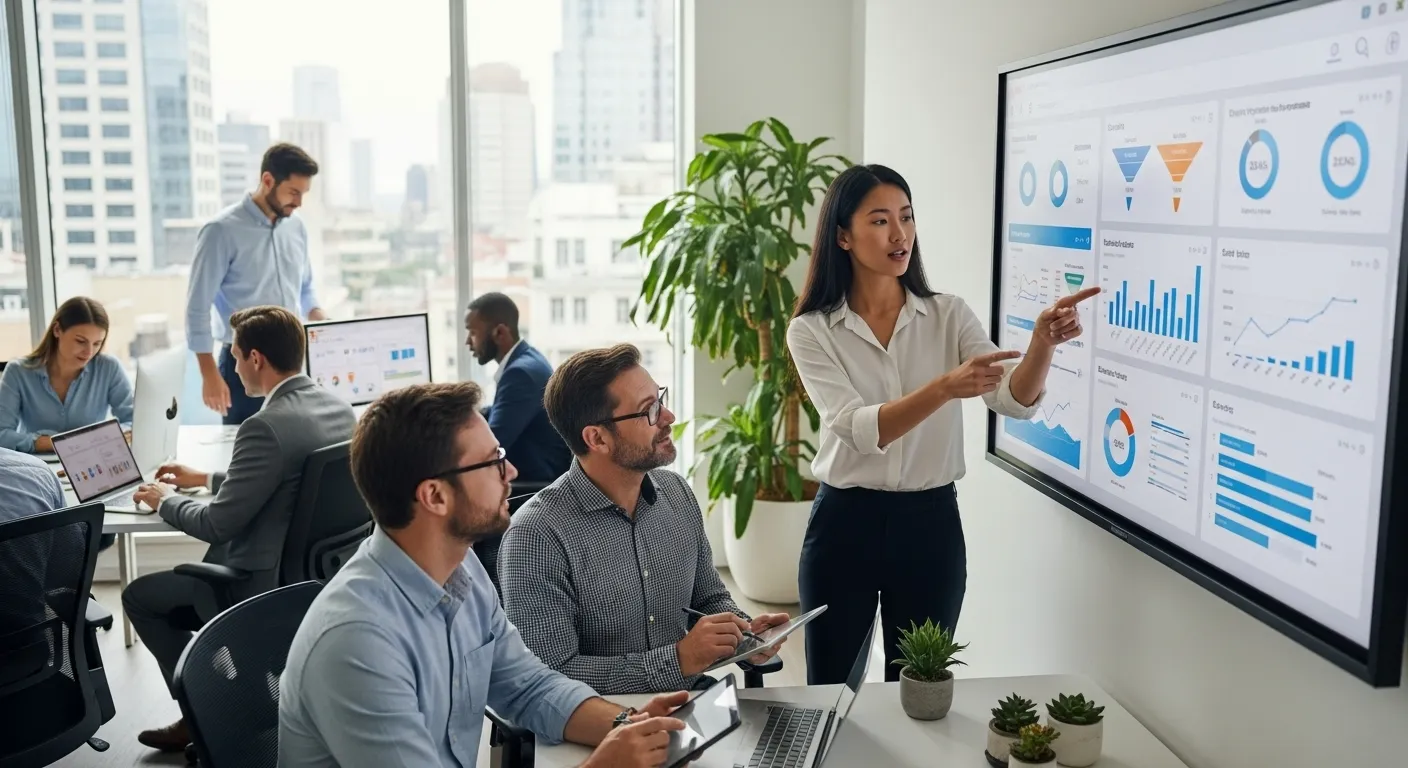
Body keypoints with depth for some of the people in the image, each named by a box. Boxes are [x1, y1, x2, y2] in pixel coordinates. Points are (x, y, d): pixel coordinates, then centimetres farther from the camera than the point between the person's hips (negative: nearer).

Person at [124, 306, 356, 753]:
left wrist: (165, 500, 0)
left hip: (269, 582, -9)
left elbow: (217, 525, -19)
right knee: (185, 577, 30)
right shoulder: (339, 408, 1)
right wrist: (204, 478, 21)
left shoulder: (268, 426, -25)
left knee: (139, 596, 14)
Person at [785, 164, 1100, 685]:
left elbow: (1016, 400, -13)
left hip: (931, 525, 2)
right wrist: (946, 388, -35)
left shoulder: (948, 316, 0)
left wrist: (1042, 343, -34)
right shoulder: (811, 331, -6)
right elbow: (859, 430, -20)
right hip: (845, 525, -1)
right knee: (831, 693, 10)